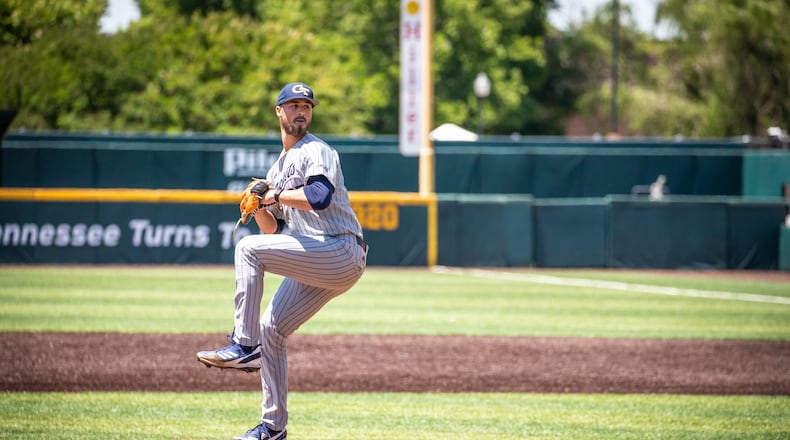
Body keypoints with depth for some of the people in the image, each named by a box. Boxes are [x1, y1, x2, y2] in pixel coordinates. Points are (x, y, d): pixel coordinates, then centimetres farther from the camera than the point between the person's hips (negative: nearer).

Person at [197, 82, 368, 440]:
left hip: (342, 252, -9)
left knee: (248, 248, -20)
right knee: (271, 329, 6)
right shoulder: (278, 168, 22)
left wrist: (276, 195, -11)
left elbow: (320, 197, -24)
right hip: (316, 264, 9)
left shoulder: (317, 151, -4)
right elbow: (275, 230, 23)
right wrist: (259, 207, 3)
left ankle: (243, 345, -21)